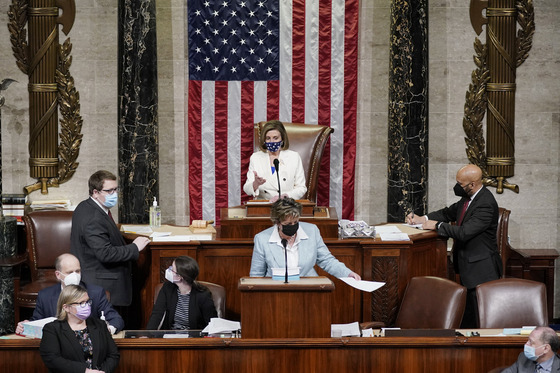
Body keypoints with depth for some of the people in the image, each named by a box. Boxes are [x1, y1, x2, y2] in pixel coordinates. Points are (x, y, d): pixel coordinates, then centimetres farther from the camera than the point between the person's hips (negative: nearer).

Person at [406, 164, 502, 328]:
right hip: (467, 265, 10)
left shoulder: (486, 204, -22)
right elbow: (448, 213, 22)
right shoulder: (468, 198, 7)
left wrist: (437, 225, -15)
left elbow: (464, 232, -27)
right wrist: (423, 219, 8)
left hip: (480, 269, -10)